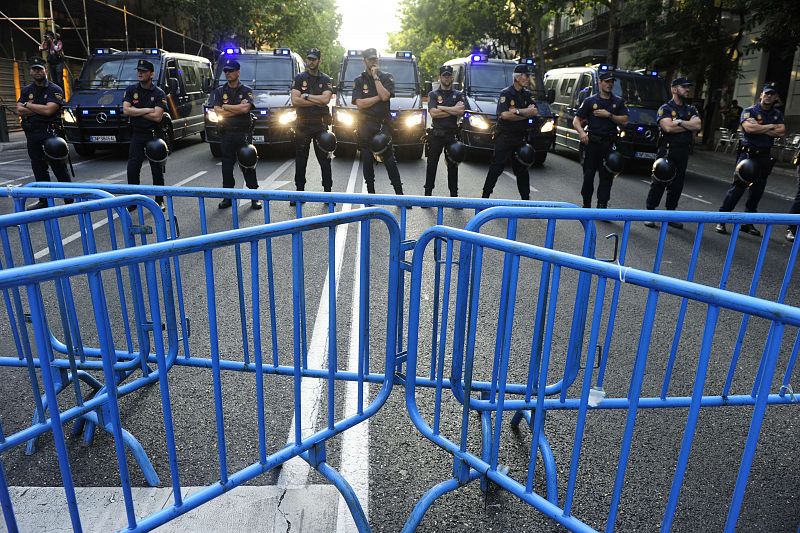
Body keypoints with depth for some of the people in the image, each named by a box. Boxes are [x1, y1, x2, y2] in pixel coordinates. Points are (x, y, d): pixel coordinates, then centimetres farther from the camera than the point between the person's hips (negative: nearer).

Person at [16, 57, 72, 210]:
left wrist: (28, 105, -5)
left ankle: (69, 199, 0)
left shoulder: (55, 90, -2)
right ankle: (44, 201, 16)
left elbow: (48, 110, -16)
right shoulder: (26, 90, 15)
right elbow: (19, 111, 2)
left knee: (59, 167, -4)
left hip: (50, 133, -6)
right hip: (32, 134, 6)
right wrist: (39, 110, -9)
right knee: (38, 168, 9)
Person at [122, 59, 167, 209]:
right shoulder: (131, 90, 4)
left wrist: (136, 112, -10)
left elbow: (157, 117, -17)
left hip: (154, 135, -3)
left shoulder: (158, 93, -5)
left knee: (157, 169, 4)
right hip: (137, 134, 3)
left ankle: (159, 200, 13)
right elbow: (126, 110, -8)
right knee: (132, 169, 0)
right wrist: (147, 110, -12)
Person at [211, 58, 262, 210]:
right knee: (227, 166, 4)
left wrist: (225, 107, -5)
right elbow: (217, 111, -4)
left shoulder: (246, 91, 6)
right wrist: (238, 110, -7)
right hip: (226, 133, 2)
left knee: (248, 165, -2)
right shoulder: (219, 91, 12)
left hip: (243, 133, -2)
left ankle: (255, 197, 2)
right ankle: (228, 197, 10)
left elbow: (245, 108, -13)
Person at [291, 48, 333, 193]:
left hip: (320, 123, -1)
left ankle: (328, 191, 7)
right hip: (302, 123, 1)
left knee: (324, 159, 2)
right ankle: (299, 191, 14)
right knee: (300, 160, 6)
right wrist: (317, 101, -10)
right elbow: (294, 101, -8)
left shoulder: (325, 79, 5)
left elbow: (325, 99, -12)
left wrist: (306, 96, -9)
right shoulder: (299, 78, 6)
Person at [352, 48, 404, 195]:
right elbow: (359, 104, -6)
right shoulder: (359, 80, 8)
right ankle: (370, 191, 15)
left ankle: (399, 192, -3)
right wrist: (379, 97, -6)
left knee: (389, 159, -5)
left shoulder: (387, 77, 7)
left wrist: (375, 77, -7)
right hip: (365, 125, 2)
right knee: (367, 160, 6)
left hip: (383, 124, -1)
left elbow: (385, 96, -12)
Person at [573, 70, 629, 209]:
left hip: (609, 144, 1)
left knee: (607, 176, -3)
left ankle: (602, 205, -1)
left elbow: (624, 120, 3)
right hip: (592, 143, -1)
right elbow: (576, 120, 3)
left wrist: (609, 115, -9)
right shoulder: (590, 101, 7)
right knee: (588, 175, 2)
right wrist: (581, 132, -16)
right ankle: (586, 205, 14)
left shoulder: (619, 102, 12)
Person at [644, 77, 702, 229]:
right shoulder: (665, 108, -1)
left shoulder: (691, 109, 15)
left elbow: (698, 125, -2)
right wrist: (689, 126, -6)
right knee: (659, 183, -4)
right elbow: (668, 127, -17)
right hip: (667, 150, -5)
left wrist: (679, 122, -12)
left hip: (683, 152, 5)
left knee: (677, 184, 8)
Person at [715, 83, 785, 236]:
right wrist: (770, 126, -7)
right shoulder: (749, 111, -2)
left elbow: (781, 132, -2)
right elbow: (749, 128, -20)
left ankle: (747, 223, 16)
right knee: (737, 187, -9)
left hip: (765, 156, 5)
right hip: (748, 154, -5)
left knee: (757, 191, 7)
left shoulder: (778, 114, 13)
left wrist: (760, 128, -10)